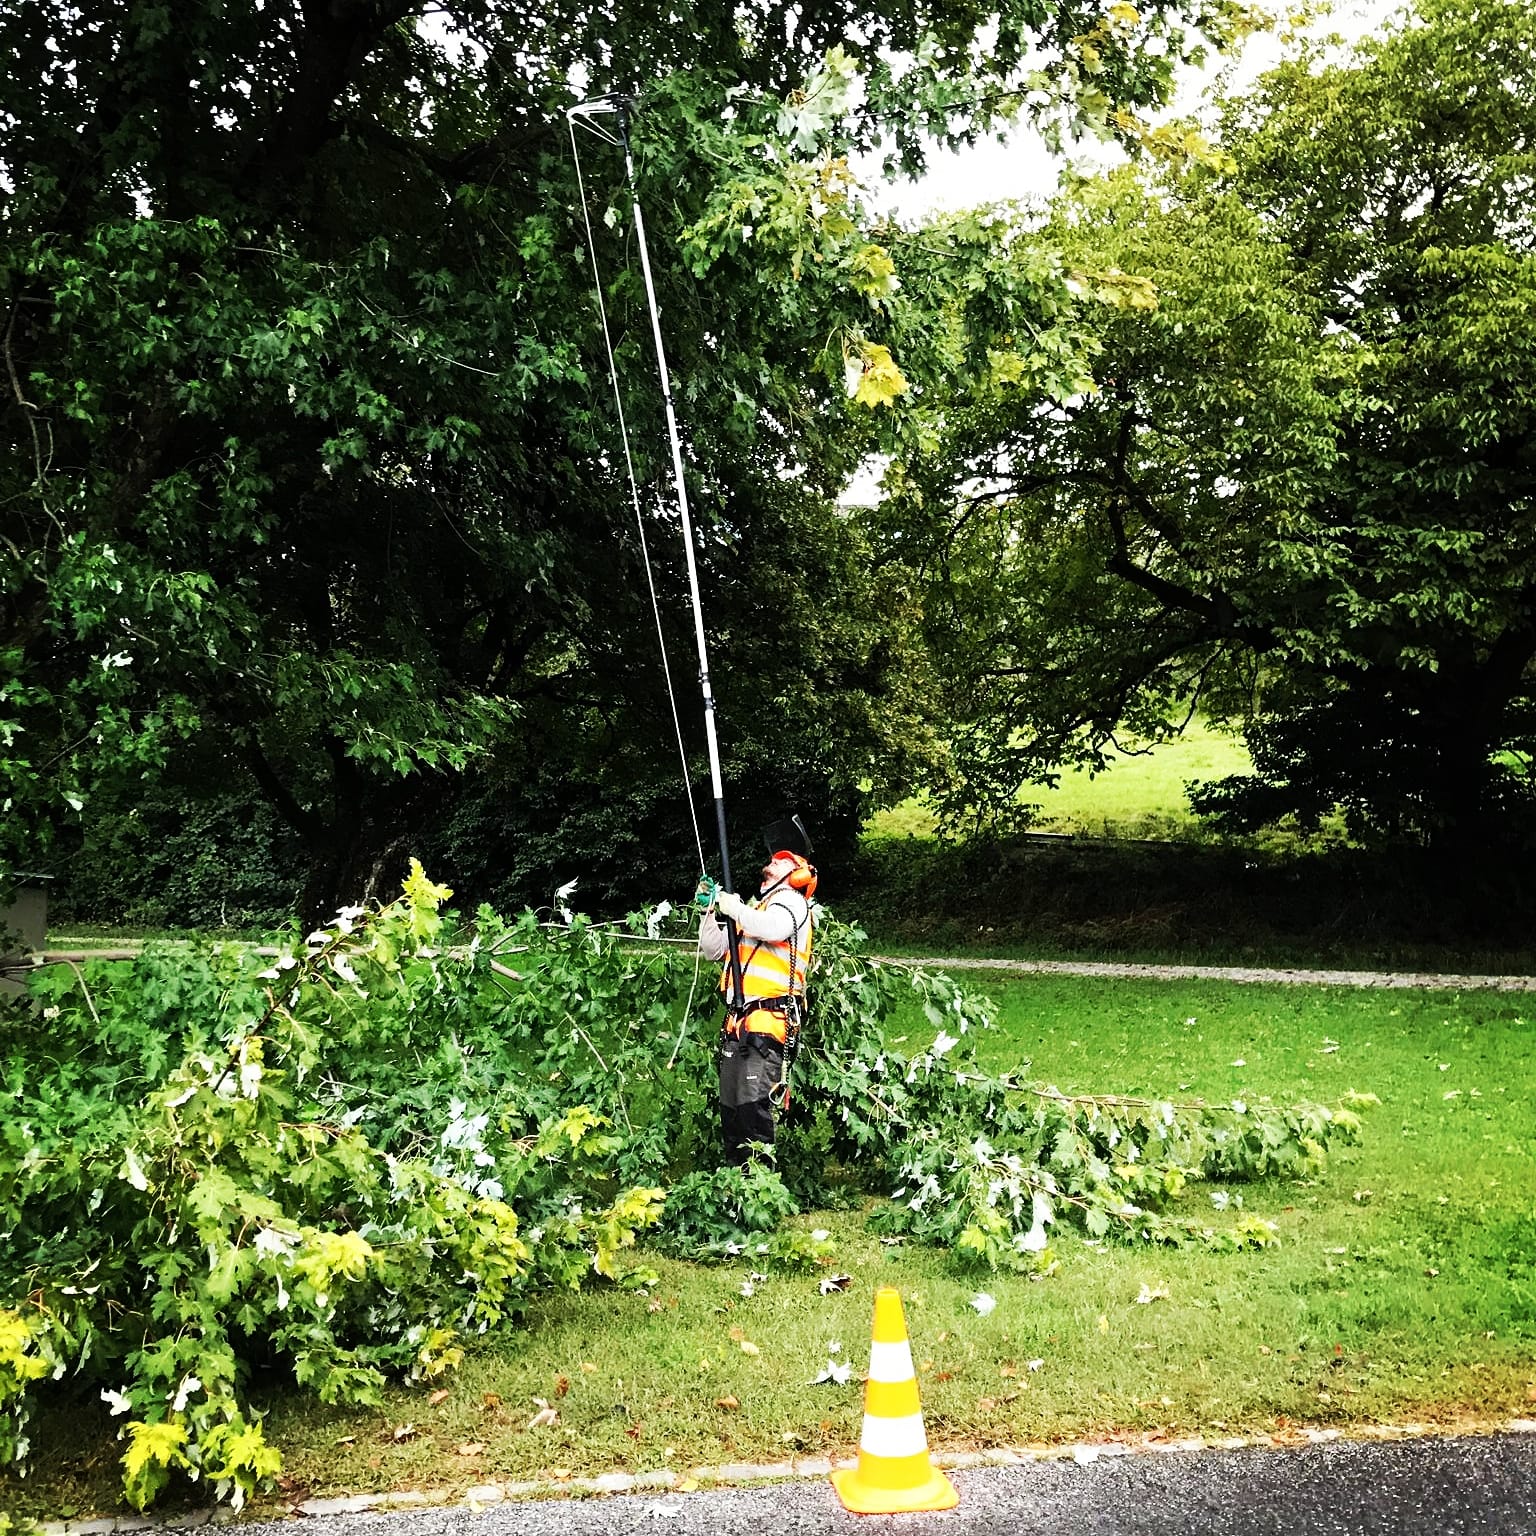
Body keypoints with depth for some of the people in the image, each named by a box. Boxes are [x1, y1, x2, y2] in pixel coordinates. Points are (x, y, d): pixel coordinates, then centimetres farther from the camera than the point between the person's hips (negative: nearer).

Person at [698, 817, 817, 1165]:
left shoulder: (791, 901, 1)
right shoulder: (757, 907, 26)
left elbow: (773, 928, -24)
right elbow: (713, 950, 29)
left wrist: (733, 906, -13)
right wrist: (712, 910, 15)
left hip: (766, 1022, -9)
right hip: (737, 1022, 9)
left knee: (752, 1106, -16)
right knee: (730, 1109, 10)